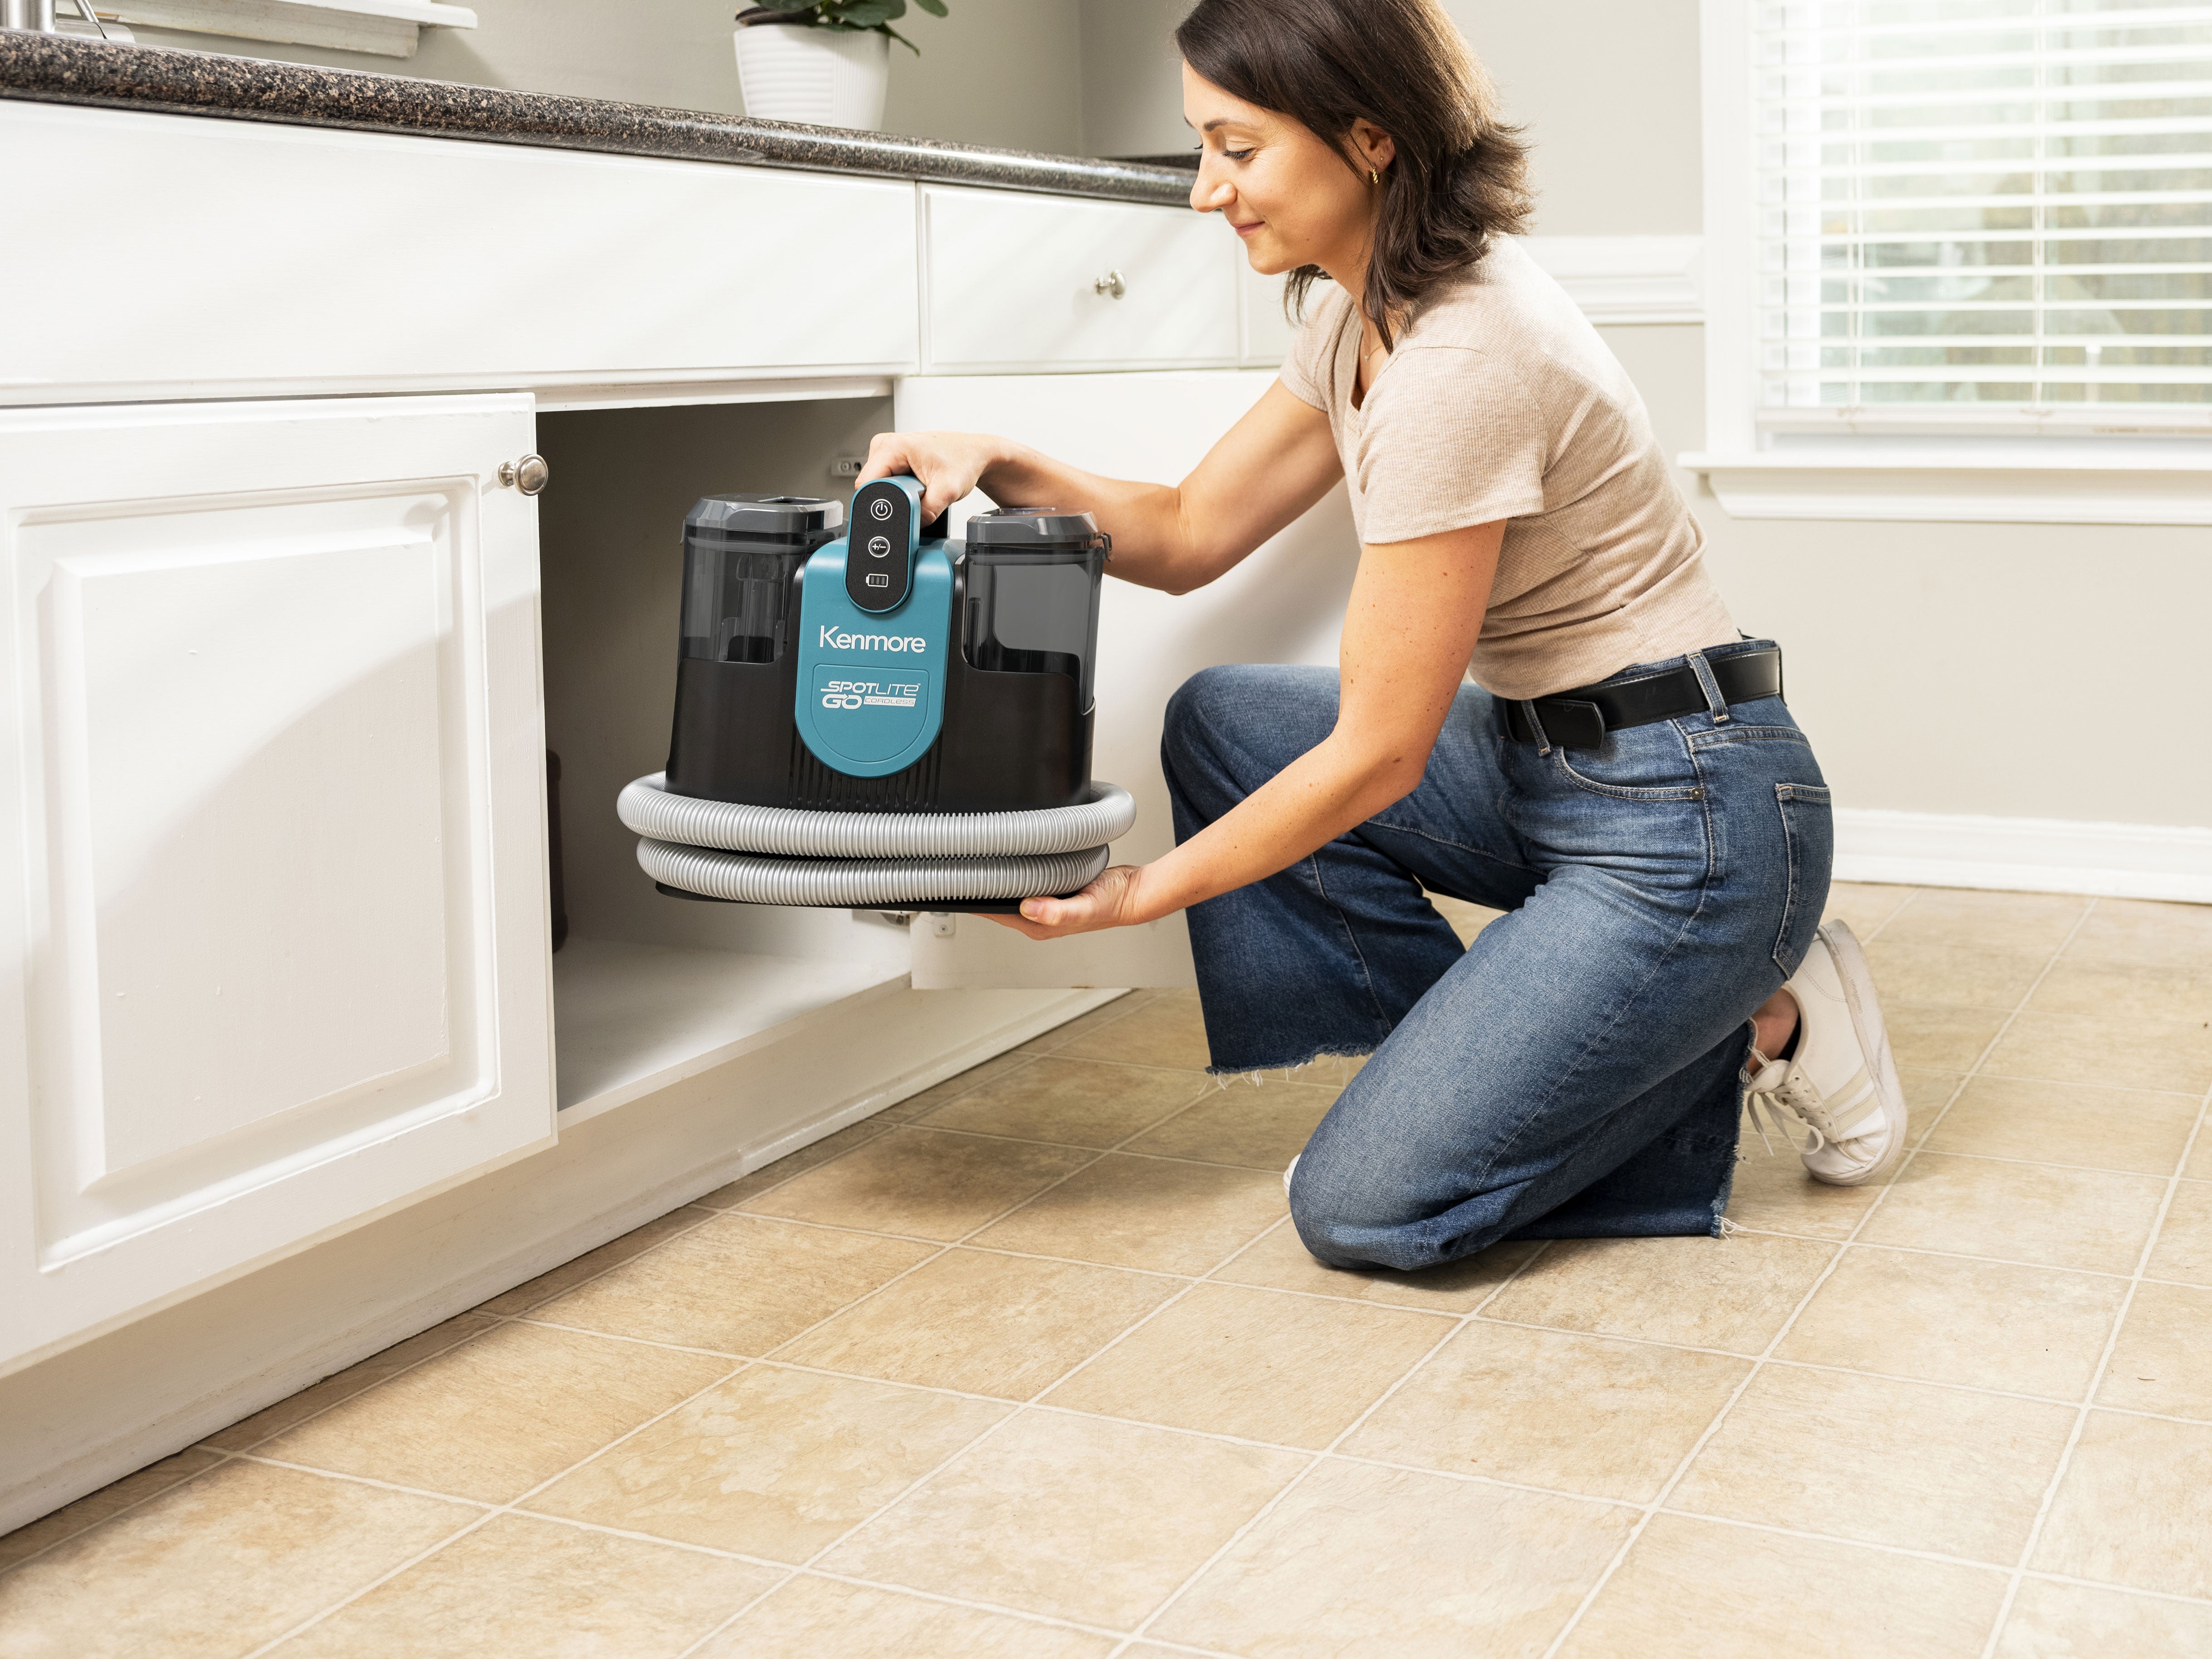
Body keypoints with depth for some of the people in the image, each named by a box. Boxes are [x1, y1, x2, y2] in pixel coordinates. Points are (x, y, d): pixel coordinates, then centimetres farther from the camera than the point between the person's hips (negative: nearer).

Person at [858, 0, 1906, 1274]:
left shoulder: (1459, 366, -25)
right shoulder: (1365, 318, 4)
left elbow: (1380, 751, -20)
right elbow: (1190, 538, 12)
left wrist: (1143, 894, -11)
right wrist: (1002, 466, -4)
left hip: (1687, 822, -9)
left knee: (1366, 1208, -12)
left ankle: (1751, 1028, 3)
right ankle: (1496, 1046, 7)